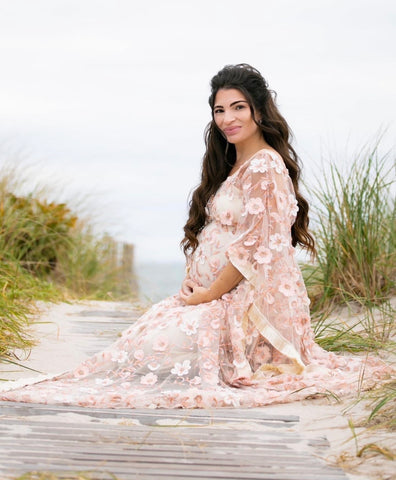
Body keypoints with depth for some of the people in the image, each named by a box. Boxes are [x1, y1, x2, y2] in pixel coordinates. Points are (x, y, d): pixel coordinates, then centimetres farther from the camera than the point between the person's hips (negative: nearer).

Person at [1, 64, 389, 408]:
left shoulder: (265, 168, -16)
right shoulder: (229, 165, 15)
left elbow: (253, 247, -20)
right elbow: (206, 231, 18)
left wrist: (208, 294, -14)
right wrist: (192, 280, 2)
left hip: (253, 303, -10)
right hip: (219, 296, 10)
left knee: (156, 343, -20)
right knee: (148, 326, 0)